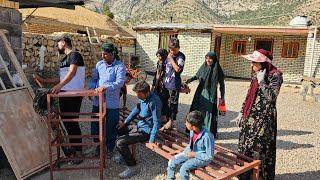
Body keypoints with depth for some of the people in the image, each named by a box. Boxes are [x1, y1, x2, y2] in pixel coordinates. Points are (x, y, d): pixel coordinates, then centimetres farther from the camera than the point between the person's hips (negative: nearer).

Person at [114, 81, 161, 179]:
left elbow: (156, 123, -24)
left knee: (120, 142, -17)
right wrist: (125, 122, 16)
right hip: (139, 126, 9)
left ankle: (132, 167, -2)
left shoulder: (154, 102, -27)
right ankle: (124, 155, 41)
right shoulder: (143, 97, -2)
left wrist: (151, 141, -23)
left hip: (145, 131, -9)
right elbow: (136, 109, 14)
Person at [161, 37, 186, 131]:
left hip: (174, 84, -7)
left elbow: (177, 69, -21)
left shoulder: (181, 56, -10)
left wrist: (171, 58, -19)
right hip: (166, 83, 7)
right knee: (166, 102, 14)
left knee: (173, 103, 2)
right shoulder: (169, 55, 10)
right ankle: (168, 120, 28)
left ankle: (171, 121, 15)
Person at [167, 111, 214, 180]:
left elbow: (209, 156, -21)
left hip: (203, 158, -7)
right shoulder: (192, 131, -10)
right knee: (172, 161, -3)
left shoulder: (207, 136, -30)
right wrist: (185, 152, -3)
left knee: (184, 168, -28)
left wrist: (194, 154, -20)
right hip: (192, 154, 7)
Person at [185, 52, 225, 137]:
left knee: (209, 113, 1)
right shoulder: (203, 67, -1)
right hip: (201, 93, 3)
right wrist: (190, 80, -6)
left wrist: (222, 96, 1)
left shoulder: (217, 70, -8)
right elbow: (197, 76, 13)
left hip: (211, 95, -3)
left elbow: (222, 84, -1)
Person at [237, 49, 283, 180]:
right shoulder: (256, 74, 9)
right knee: (245, 146, 14)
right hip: (250, 117, 8)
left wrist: (261, 81, -18)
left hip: (263, 119, -7)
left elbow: (271, 97, -24)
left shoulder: (275, 75, -12)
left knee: (258, 149, 0)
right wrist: (242, 112, 15)